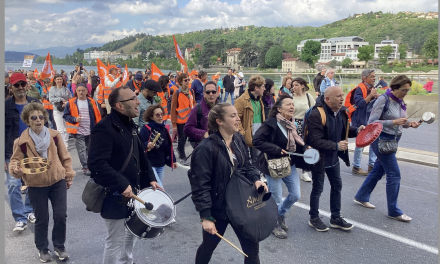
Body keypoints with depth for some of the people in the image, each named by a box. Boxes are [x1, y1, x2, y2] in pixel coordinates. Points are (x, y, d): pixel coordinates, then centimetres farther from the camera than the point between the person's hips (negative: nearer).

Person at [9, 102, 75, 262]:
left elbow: (65, 157, 5)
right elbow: (15, 161, -3)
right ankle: (42, 249, 31)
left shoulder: (54, 135, -5)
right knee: (41, 219, 8)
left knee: (60, 215, 1)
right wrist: (16, 168, -26)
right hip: (36, 186, -1)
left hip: (58, 182, 1)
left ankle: (59, 246, 24)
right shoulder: (22, 141, -11)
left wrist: (69, 175, 9)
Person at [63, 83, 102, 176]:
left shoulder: (91, 102, 5)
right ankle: (85, 167, 0)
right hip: (78, 132, -3)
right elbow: (65, 115, 2)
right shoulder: (71, 103, -2)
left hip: (90, 131, 3)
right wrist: (75, 119, -15)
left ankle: (85, 164, 29)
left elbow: (97, 116, 9)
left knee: (88, 149, 13)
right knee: (81, 150, -5)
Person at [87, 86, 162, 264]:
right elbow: (96, 164, -31)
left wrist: (150, 179, 8)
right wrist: (121, 185, -31)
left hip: (132, 193, 9)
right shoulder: (104, 128, -21)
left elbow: (141, 156, 17)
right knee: (116, 241, 6)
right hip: (115, 197, -9)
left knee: (130, 235, 25)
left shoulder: (130, 126, 8)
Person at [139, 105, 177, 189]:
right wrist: (147, 145, -34)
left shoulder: (164, 129, 8)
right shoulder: (146, 129, -12)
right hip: (149, 165, -7)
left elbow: (169, 146, 15)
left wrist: (173, 160, 15)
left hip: (161, 165, 7)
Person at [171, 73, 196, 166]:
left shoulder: (191, 91, 3)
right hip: (180, 120, -5)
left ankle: (179, 148, 44)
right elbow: (173, 109, -11)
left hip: (189, 119, 5)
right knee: (182, 138, 4)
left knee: (185, 137, 17)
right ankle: (182, 158, 16)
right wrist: (174, 124, -12)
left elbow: (193, 103, 17)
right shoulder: (177, 93, -13)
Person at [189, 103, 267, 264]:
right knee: (209, 246, 20)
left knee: (251, 247, 13)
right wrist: (205, 216, -24)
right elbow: (200, 185, -24)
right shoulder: (206, 148, -24)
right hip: (217, 207, -5)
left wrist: (255, 179, -9)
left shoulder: (238, 139, -1)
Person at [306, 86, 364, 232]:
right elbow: (315, 141, -28)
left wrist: (356, 130, -6)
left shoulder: (341, 112, 0)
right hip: (319, 158, -8)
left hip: (333, 158, 8)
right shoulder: (316, 114, -26)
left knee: (337, 186, 16)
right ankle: (314, 218, 27)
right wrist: (336, 146, -27)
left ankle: (336, 217, 33)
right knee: (317, 188, 7)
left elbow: (343, 131, 14)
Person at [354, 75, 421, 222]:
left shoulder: (400, 101, 7)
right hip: (382, 140, -8)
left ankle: (361, 197, 32)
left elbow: (399, 123, 15)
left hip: (393, 140, 8)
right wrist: (394, 122, -27)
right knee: (394, 174, -5)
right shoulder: (383, 99, -17)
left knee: (378, 171, 16)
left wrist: (409, 124, -6)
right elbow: (372, 122, -20)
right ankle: (394, 211, 6)